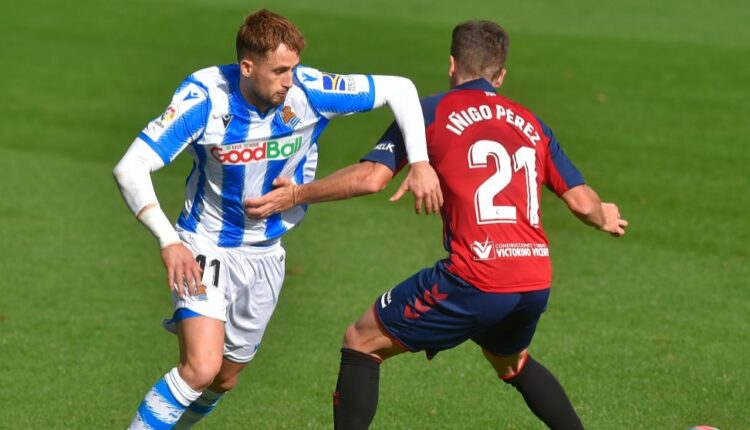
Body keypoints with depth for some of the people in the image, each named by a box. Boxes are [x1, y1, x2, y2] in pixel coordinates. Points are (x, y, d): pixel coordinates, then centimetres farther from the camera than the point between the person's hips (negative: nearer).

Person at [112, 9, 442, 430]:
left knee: (225, 379, 15)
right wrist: (168, 241, -37)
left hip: (265, 254, 4)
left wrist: (420, 162, -23)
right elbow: (130, 168, -26)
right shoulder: (205, 97, -25)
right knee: (201, 367, -23)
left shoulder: (307, 90, -20)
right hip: (207, 249, -4)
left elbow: (398, 90, -10)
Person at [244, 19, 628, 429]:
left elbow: (370, 177, -6)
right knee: (510, 362, 36)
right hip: (536, 281, 6)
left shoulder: (431, 112, 5)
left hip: (475, 280, -6)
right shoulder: (531, 124, 17)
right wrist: (606, 218, 38)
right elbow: (582, 202, 15)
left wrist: (295, 195, 5)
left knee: (361, 342, 10)